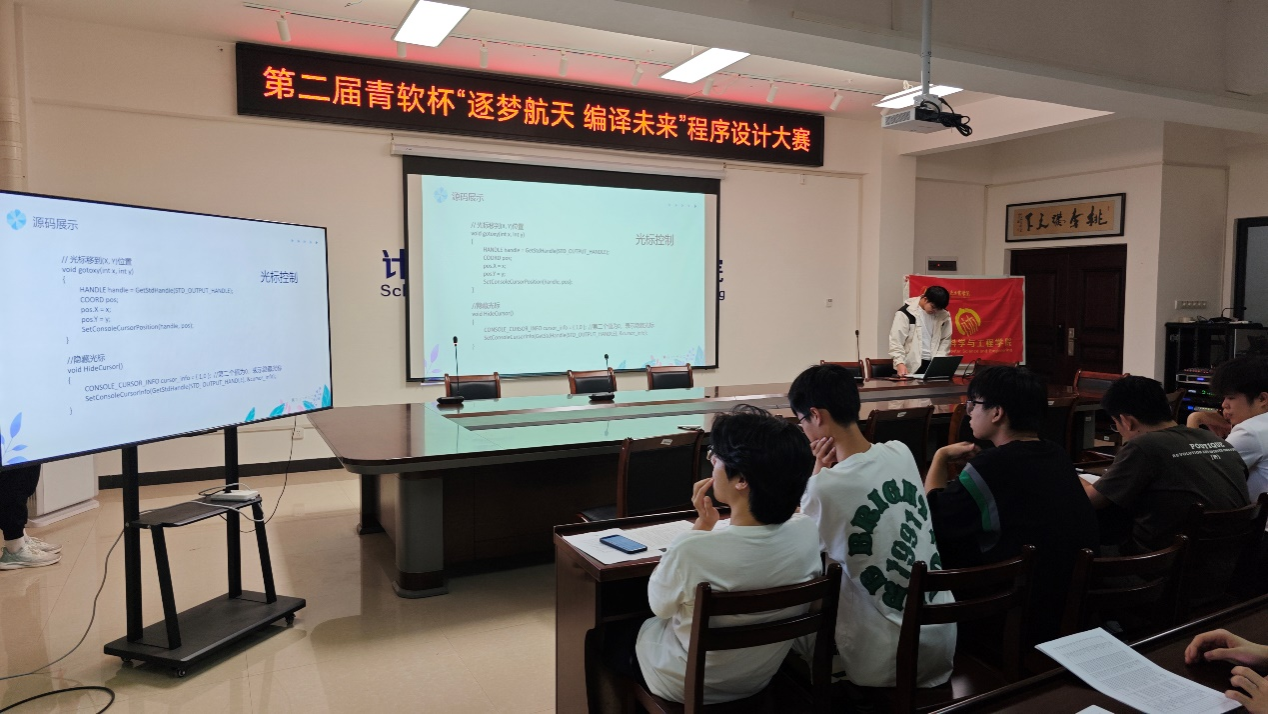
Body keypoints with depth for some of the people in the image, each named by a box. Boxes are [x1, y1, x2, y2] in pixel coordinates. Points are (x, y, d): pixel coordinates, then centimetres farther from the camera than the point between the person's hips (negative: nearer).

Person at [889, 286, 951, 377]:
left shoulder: (944, 315, 7)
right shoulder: (906, 313, -7)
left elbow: (945, 339, 12)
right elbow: (896, 340, -10)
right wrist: (900, 363, -22)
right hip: (911, 365, -4)